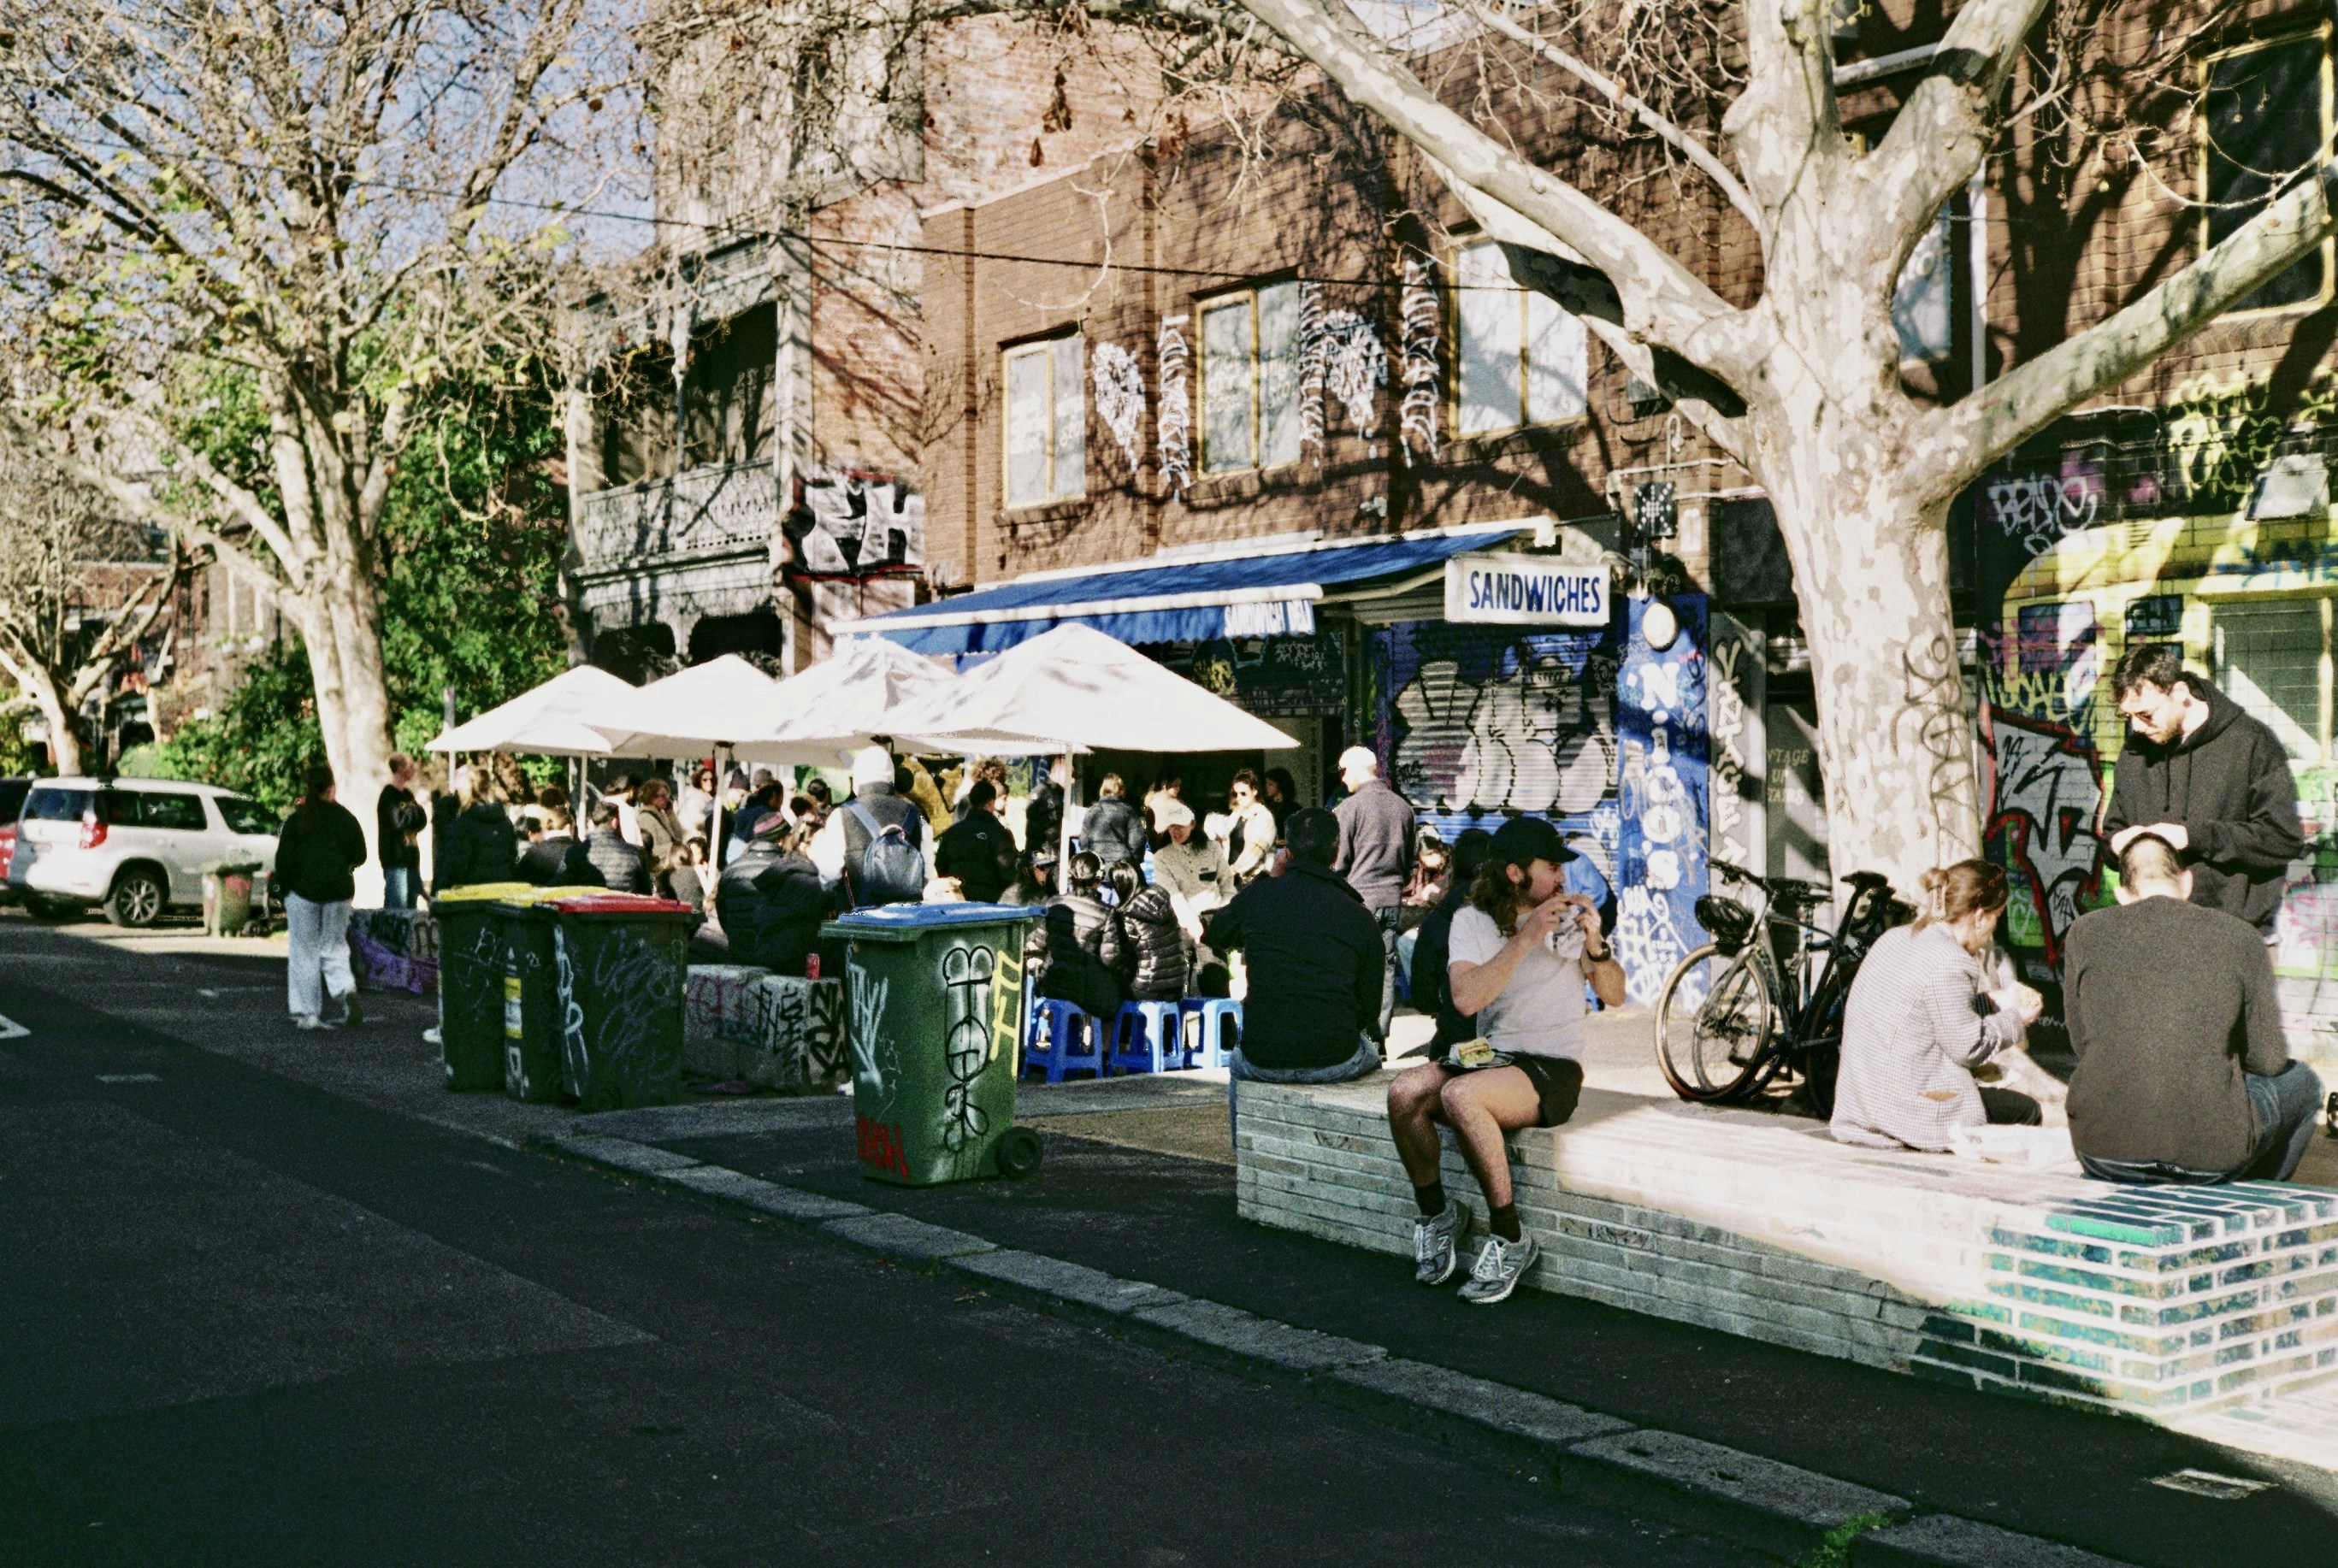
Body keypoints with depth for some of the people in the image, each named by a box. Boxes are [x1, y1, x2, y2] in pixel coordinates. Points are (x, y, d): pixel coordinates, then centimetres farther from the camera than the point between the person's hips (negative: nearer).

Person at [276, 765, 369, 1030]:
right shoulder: (346, 818, 1)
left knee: (305, 953, 5)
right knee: (334, 947, 12)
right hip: (338, 892, 2)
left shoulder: (296, 820, -5)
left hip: (303, 892, -2)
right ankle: (347, 991, -14)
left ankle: (307, 1013, 5)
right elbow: (359, 856, 7)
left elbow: (284, 860, -6)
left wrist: (284, 890, 6)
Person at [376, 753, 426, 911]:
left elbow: (422, 822, 12)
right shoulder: (389, 795, -10)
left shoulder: (408, 794, 15)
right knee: (398, 905, -11)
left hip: (411, 858, 8)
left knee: (411, 907, 12)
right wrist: (416, 806, -12)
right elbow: (396, 821, -23)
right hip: (395, 862, -8)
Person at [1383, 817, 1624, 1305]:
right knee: (1404, 1092, -25)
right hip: (1490, 1056, 3)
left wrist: (1595, 944, -14)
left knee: (1461, 1096, -33)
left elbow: (1613, 995, 4)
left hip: (1554, 1067, -3)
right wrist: (1525, 938, -21)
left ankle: (1509, 1239, -19)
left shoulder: (1569, 916, 2)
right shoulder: (1472, 920, 2)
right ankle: (1436, 1213, 0)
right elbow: (1466, 999, -15)